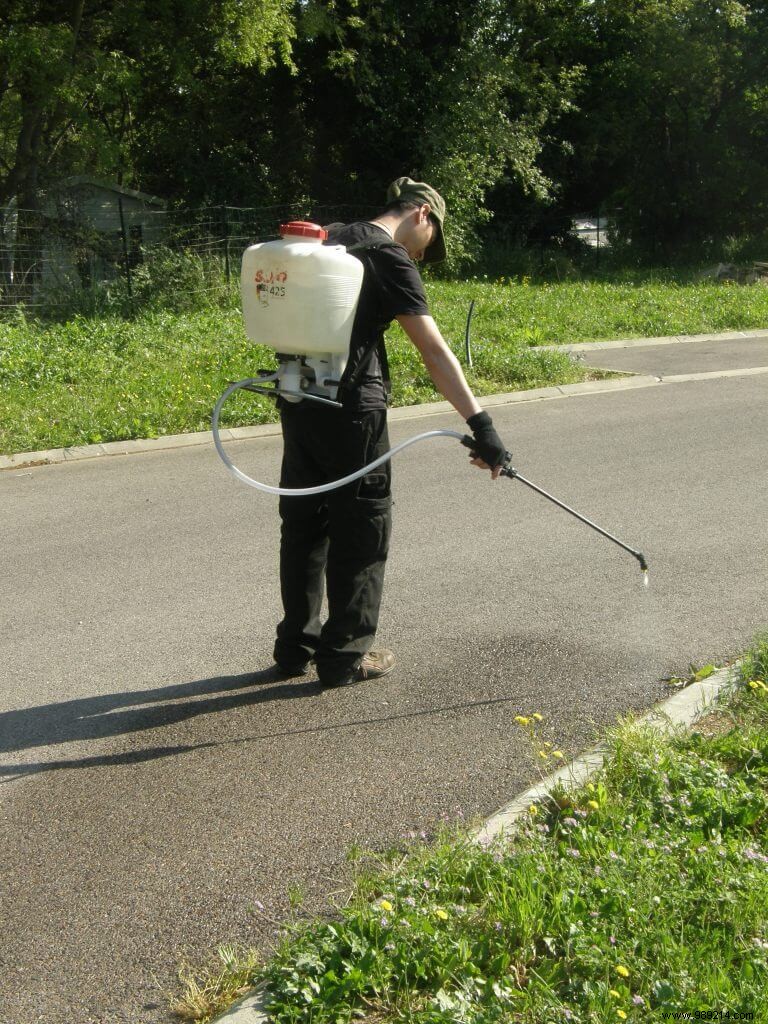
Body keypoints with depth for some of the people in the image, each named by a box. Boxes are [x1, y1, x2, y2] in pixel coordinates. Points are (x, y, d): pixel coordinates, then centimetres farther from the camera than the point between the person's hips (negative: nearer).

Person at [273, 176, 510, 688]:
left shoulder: (332, 238, 14)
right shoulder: (390, 258, -11)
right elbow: (435, 352, -19)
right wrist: (481, 425, -22)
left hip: (298, 398, 8)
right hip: (349, 407, -8)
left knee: (304, 522, 16)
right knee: (361, 529, 4)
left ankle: (296, 646, 26)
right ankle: (345, 655, 11)